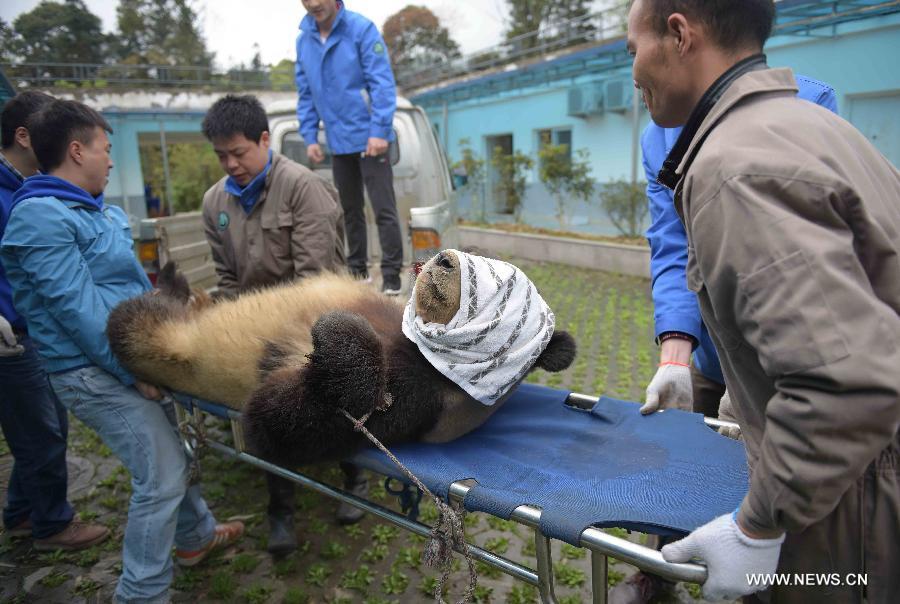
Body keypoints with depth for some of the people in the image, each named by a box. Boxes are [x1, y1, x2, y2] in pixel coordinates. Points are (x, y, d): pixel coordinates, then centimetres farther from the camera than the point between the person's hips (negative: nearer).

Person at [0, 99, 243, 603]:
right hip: (95, 371, -9)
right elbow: (76, 306, -23)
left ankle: (197, 535, 42)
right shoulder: (41, 216, -17)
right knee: (163, 476, -8)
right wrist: (133, 368, -22)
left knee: (167, 451, 21)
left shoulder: (96, 209, 12)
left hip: (130, 354, 10)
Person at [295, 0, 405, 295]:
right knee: (350, 211, 14)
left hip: (369, 138, -5)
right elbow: (306, 95, 12)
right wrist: (310, 137, 6)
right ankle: (357, 271, 26)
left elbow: (382, 83, -14)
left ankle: (391, 276, 2)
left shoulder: (362, 29, -9)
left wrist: (379, 131, -20)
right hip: (339, 142, 6)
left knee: (384, 209, -6)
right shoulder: (303, 40, 7)